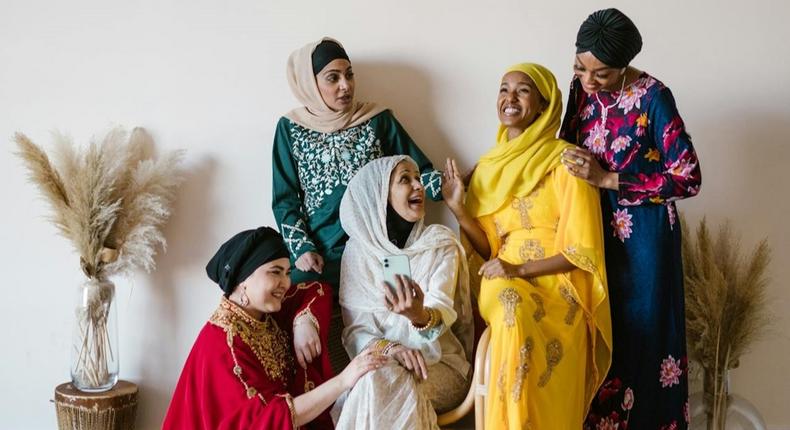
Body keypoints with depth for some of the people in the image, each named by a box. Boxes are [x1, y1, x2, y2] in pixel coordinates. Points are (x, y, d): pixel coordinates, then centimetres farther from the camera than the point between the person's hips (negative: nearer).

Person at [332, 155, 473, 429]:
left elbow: (442, 314, -15)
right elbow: (354, 330, -3)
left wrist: (421, 316, -39)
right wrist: (390, 348, -24)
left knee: (389, 383, -31)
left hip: (441, 364, -1)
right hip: (381, 361, 1)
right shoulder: (358, 248, 1)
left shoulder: (441, 243, -2)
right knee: (371, 384, -32)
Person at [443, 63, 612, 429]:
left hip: (557, 285, -3)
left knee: (518, 317, -32)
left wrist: (520, 270, -18)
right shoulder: (488, 166, 11)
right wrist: (458, 210, -5)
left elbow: (583, 250, -9)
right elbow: (491, 250, 9)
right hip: (504, 284, 3)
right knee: (512, 310, -29)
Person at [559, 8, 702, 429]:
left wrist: (608, 179, -21)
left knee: (640, 332, 4)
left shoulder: (653, 98, -17)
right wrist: (569, 161, -4)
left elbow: (688, 179, -18)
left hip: (642, 236, -5)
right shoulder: (581, 87, -1)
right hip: (595, 229, 5)